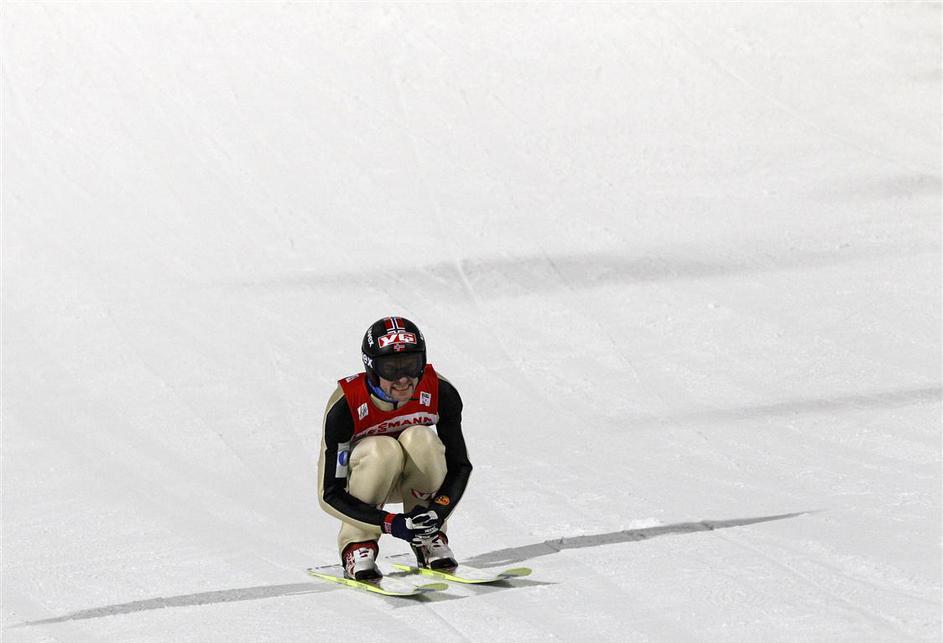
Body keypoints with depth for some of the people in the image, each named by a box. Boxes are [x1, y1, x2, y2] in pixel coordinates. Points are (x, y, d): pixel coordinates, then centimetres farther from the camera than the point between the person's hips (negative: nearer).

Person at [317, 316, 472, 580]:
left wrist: (438, 511, -31)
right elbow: (329, 494, -28)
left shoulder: (440, 393, -24)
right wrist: (391, 523, -38)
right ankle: (358, 542, -18)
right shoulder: (345, 406, -31)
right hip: (365, 479, -2)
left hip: (415, 484, 3)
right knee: (383, 450, -35)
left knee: (420, 439, -31)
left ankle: (428, 538, -13)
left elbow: (460, 466, -12)